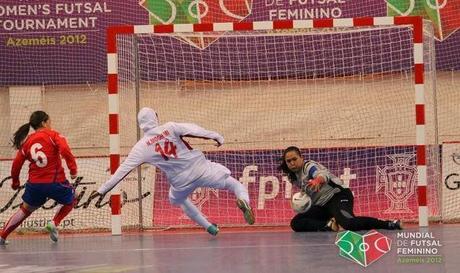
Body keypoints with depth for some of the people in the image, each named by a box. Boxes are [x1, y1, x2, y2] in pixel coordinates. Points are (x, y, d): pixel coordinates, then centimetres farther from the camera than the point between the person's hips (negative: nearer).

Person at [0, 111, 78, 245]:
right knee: (70, 201, 23)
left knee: (25, 209, 23)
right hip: (55, 182, -4)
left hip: (34, 184, 4)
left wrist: (15, 182, 24)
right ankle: (54, 223, 3)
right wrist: (73, 169, -11)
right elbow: (65, 151, -18)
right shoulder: (53, 135, -1)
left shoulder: (27, 141, 10)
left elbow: (17, 163, 10)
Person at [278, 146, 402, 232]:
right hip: (321, 205, 9)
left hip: (338, 196, -9)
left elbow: (323, 174, -37)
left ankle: (389, 224, -22)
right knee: (295, 223, -10)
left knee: (348, 223, -38)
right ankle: (330, 225, -21)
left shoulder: (310, 166, -12)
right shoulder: (293, 177, 12)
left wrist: (318, 180, -60)